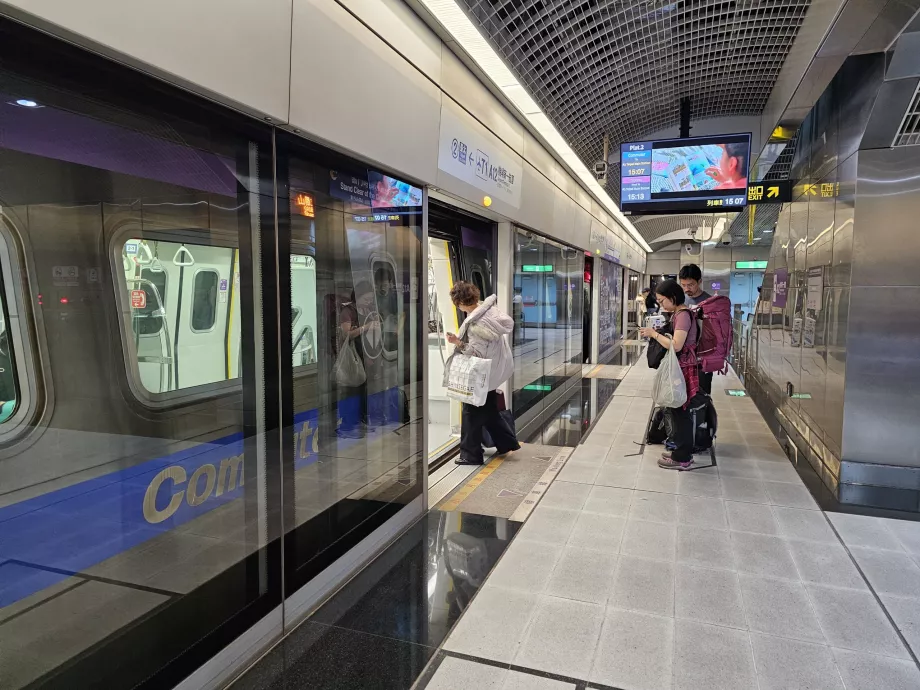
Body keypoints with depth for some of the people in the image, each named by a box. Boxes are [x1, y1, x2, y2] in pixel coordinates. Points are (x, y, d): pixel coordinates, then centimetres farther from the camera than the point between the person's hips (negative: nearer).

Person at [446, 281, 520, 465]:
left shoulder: (474, 323, -28)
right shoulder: (487, 306, -4)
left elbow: (478, 353, -25)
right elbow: (508, 323, 9)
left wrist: (458, 343, -27)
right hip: (494, 369, 9)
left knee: (472, 412, 4)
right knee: (489, 410, 22)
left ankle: (471, 455, 15)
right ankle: (508, 443, 32)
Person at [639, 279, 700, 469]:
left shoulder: (683, 314, -17)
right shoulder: (679, 313, 14)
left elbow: (676, 345, -25)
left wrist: (655, 334, -16)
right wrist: (658, 334, 4)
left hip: (683, 368, -10)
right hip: (679, 367, 10)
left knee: (679, 411, -2)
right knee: (677, 409, 15)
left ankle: (682, 458, 7)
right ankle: (682, 451, 25)